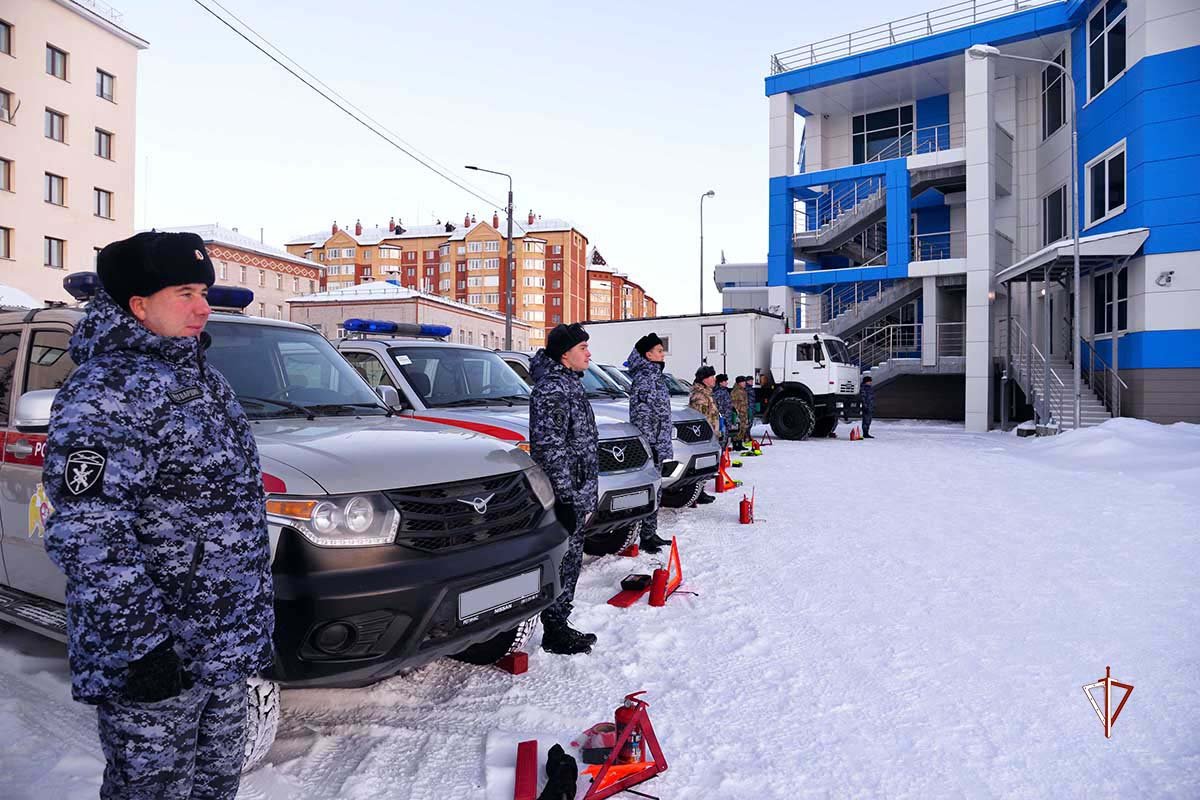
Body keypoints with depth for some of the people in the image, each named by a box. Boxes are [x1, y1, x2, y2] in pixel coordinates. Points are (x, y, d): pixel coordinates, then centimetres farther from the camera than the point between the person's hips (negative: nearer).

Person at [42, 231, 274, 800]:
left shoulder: (203, 378, 12)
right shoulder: (107, 392, -17)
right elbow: (88, 535, -24)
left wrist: (254, 616, 20)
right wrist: (139, 642, -24)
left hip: (224, 646, 9)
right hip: (153, 658, -8)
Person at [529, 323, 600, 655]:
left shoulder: (569, 384, 15)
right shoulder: (551, 390, -17)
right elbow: (551, 448, -22)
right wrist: (572, 496, -22)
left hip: (577, 494, 10)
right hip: (566, 496, -10)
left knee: (569, 561, 17)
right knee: (563, 562, 0)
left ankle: (560, 626, 29)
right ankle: (555, 633, 13)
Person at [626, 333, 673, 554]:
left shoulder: (655, 376, 17)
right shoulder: (643, 379, -13)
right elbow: (641, 416, -18)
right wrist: (648, 445, -19)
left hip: (658, 446, 10)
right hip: (650, 445, -10)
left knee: (654, 491, 14)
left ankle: (651, 534, 23)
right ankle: (645, 537, 2)